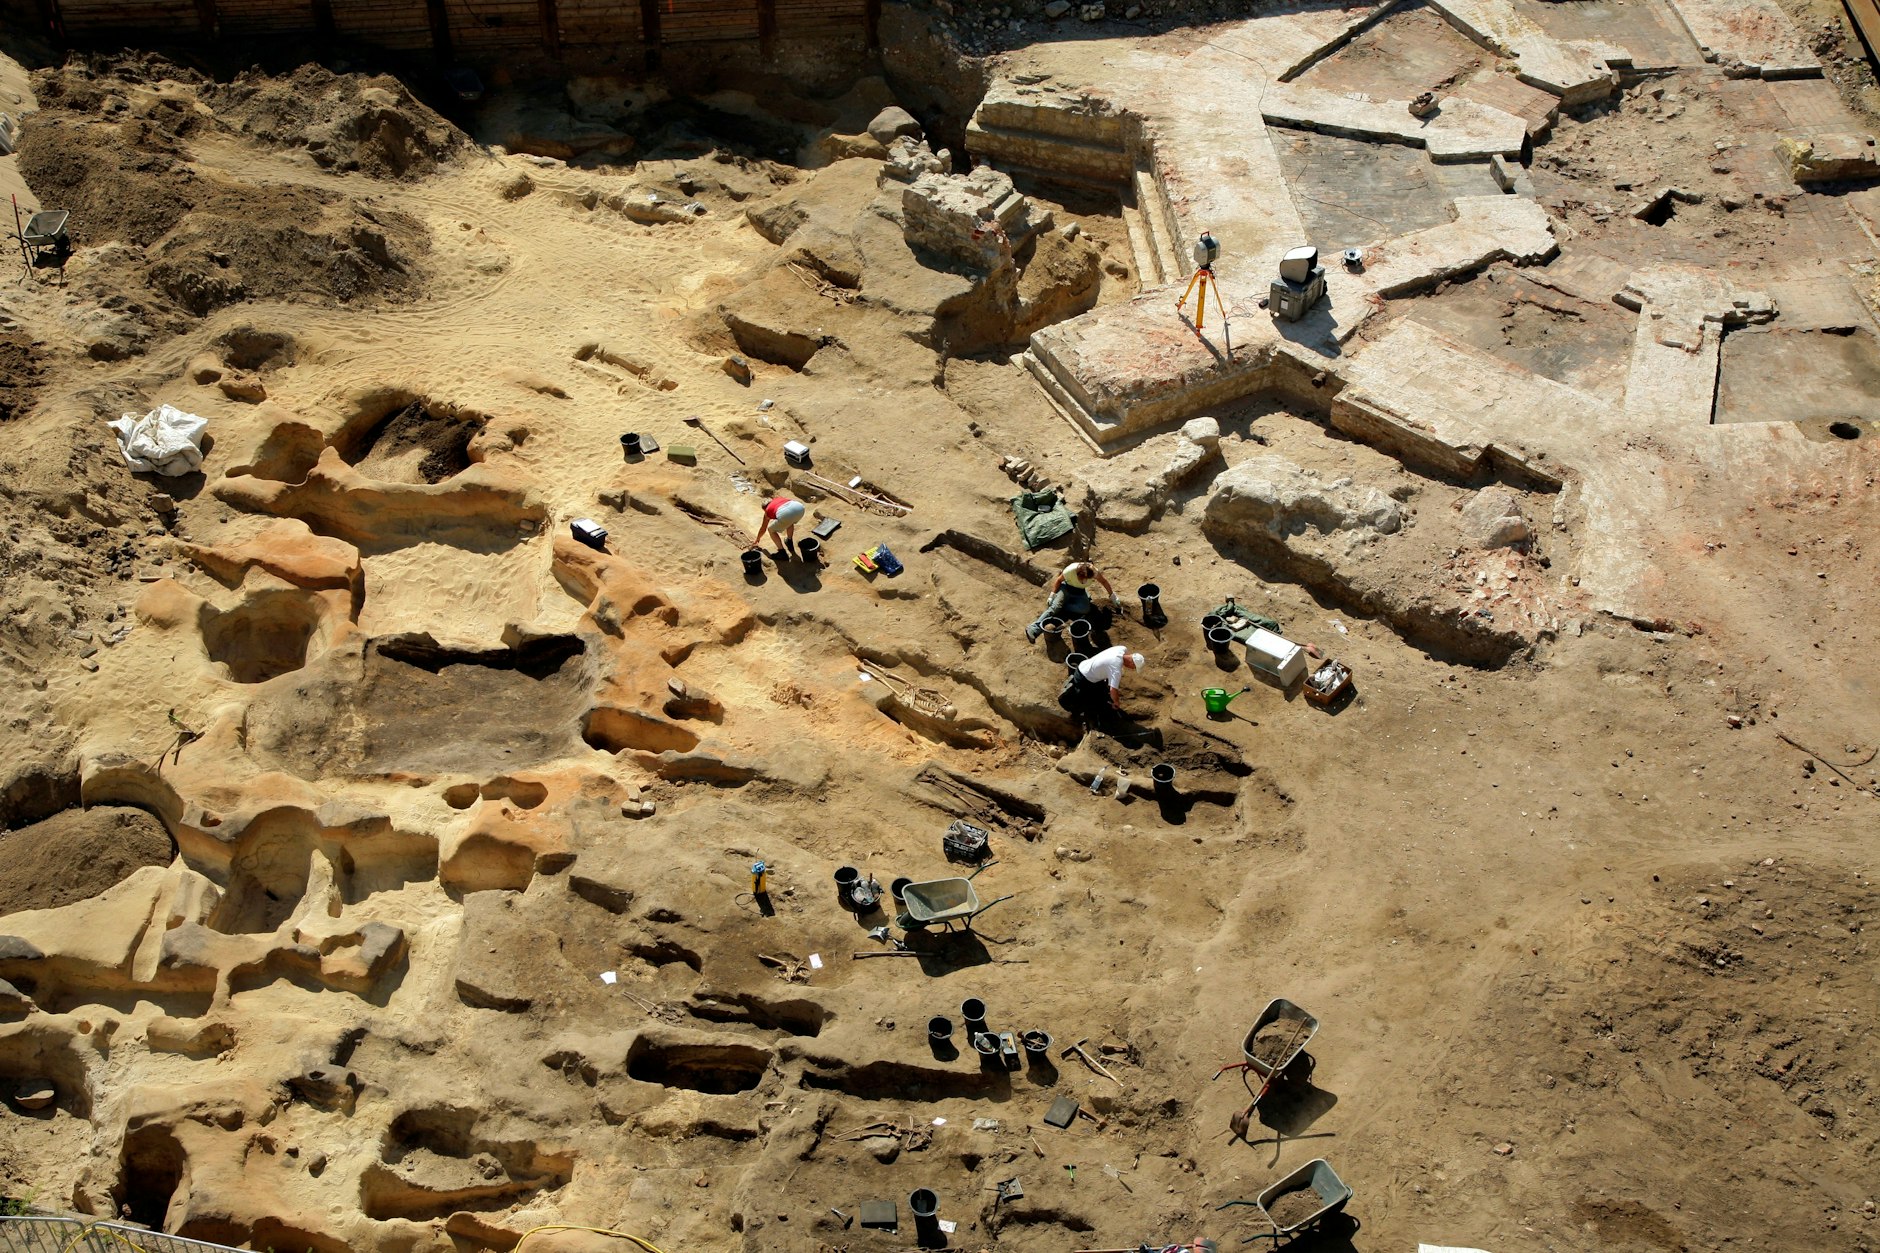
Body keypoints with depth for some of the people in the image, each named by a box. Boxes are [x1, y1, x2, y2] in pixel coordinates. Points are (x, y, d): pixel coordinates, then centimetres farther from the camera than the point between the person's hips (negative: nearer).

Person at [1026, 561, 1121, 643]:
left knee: (1085, 609, -28)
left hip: (1081, 592, 3)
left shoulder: (1093, 572, -25)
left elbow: (1104, 581, -6)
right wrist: (1052, 596, -15)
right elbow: (1058, 580, -11)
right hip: (1067, 587, -3)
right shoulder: (1070, 570, -31)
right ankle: (1034, 630, -39)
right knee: (1056, 606, -28)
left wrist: (1113, 596, 2)